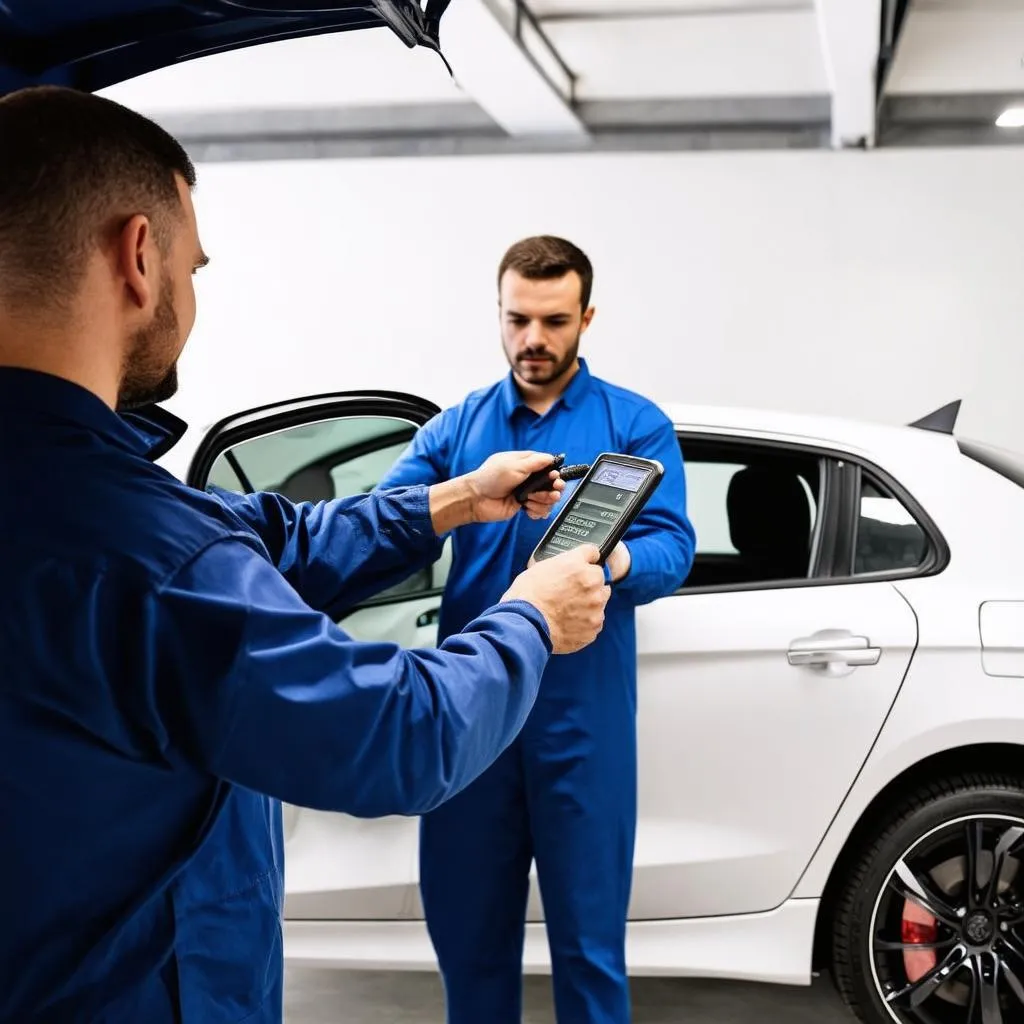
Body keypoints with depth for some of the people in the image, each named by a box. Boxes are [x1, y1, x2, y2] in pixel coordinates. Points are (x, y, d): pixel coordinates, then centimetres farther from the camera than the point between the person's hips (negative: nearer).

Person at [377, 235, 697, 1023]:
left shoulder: (637, 425, 2)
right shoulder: (455, 427, 9)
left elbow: (672, 551, -10)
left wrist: (610, 563, -33)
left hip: (582, 714, -2)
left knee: (588, 936, 5)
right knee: (465, 926, 13)